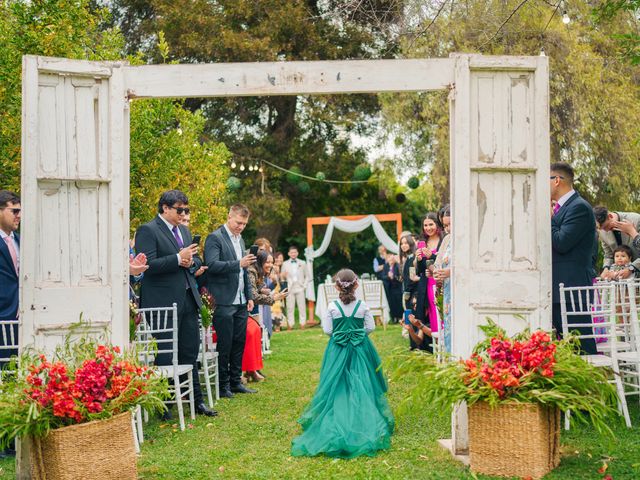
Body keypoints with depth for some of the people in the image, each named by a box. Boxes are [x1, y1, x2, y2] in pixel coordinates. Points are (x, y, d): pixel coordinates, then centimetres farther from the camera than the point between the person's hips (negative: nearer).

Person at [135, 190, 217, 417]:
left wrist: (190, 262, -2)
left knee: (190, 353, 14)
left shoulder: (184, 230, 17)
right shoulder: (147, 231, -8)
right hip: (163, 302, -8)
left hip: (188, 300, 8)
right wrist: (178, 258, -24)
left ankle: (196, 401, 23)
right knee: (164, 356, -1)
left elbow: (197, 260, 21)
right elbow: (148, 264, -19)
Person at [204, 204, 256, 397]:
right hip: (224, 302, -8)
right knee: (224, 345, -2)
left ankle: (235, 381, 20)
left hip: (240, 302, 8)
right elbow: (212, 265, -21)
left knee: (239, 343, 11)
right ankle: (223, 385, 7)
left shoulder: (240, 239, 17)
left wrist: (249, 296, 17)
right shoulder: (215, 238, -8)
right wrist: (239, 264, -27)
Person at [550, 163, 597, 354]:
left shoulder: (579, 207, -12)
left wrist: (548, 218, -9)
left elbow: (561, 243, -21)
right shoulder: (559, 207, 18)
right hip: (557, 288, 10)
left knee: (580, 345, -8)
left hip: (572, 287, -10)